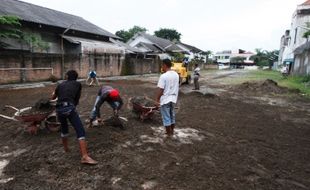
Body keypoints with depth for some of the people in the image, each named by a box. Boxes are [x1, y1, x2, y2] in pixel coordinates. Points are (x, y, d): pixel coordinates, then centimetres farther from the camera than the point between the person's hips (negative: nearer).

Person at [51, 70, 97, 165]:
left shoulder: (60, 85, 23)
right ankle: (85, 156, -17)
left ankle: (66, 148, 46)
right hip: (70, 108, -4)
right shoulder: (78, 84, 16)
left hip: (59, 109, 4)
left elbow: (53, 97, 39)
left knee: (64, 129, 30)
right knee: (80, 132, -7)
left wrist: (55, 92, 59)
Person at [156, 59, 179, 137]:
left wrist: (157, 99, -6)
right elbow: (176, 87, 10)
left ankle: (169, 133, 15)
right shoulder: (176, 75, 3)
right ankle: (172, 131, 31)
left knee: (166, 117, 5)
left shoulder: (163, 76, -20)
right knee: (172, 115, 19)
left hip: (165, 99, -7)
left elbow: (161, 90, -19)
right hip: (173, 98, 7)